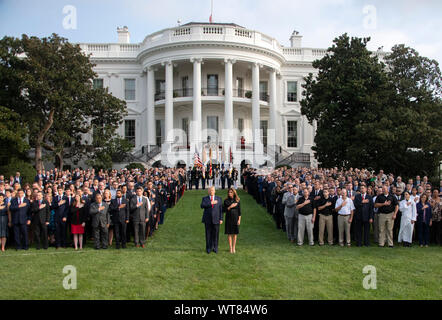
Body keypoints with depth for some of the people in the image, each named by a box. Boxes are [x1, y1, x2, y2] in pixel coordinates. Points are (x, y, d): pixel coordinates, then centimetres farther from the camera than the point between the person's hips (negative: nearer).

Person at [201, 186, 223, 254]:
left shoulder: (219, 199, 8)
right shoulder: (204, 198, 6)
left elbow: (220, 209, 5)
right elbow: (202, 206, -13)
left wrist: (221, 219, -1)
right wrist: (211, 203, -18)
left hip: (216, 219, 0)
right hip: (208, 219, 0)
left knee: (215, 234, 2)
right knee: (208, 234, 3)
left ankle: (215, 248, 13)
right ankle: (208, 248, 12)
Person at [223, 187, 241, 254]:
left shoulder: (237, 201, 1)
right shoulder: (226, 201, 1)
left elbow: (239, 211, 2)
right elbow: (224, 210, -2)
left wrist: (239, 220, -3)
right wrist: (230, 207, -15)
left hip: (235, 218, 0)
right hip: (228, 218, 0)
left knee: (235, 233, 4)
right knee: (229, 233, 2)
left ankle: (234, 248, 15)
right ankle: (230, 248, 12)